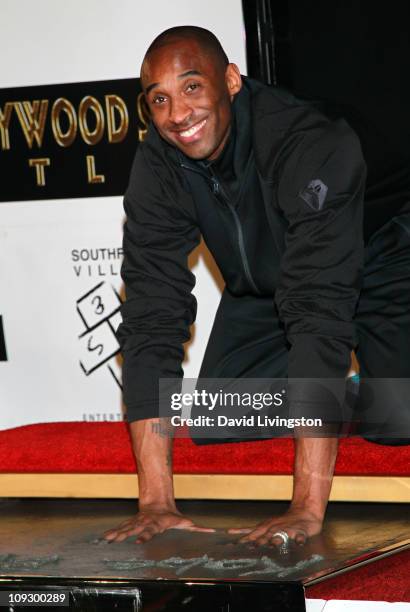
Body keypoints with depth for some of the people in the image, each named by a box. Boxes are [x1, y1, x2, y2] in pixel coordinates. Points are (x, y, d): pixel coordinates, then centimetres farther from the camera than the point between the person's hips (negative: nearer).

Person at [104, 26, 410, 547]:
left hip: (368, 273, -4)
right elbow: (152, 317, -27)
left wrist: (308, 509, -52)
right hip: (259, 289, 4)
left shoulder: (315, 147, -40)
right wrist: (155, 501, -36)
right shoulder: (157, 167, -24)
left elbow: (320, 308, -46)